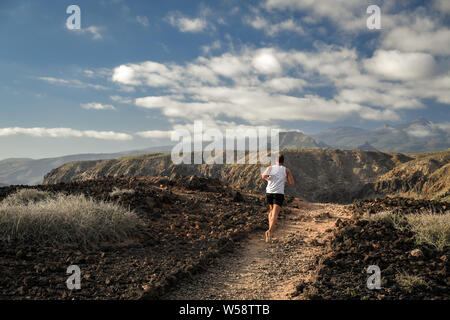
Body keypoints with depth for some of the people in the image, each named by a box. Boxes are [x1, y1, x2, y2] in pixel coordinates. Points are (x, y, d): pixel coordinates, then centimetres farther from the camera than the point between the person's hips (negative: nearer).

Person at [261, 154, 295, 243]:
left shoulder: (270, 168, 9)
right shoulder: (286, 170, 7)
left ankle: (270, 228, 17)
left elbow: (264, 176, -12)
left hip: (269, 193, 3)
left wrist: (268, 179, 10)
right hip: (279, 194, -3)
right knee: (275, 214, -11)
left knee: (271, 211, 26)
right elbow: (292, 183, 3)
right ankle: (269, 231, -33)